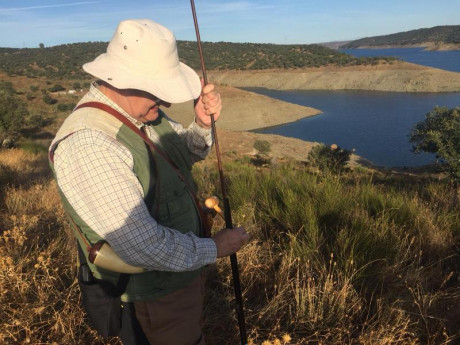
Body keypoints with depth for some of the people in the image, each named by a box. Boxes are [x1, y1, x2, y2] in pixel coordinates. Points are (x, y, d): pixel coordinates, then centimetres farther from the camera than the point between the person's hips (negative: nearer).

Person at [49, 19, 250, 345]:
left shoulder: (141, 109, -6)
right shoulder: (87, 144, -33)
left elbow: (187, 152, 8)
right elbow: (143, 247, -34)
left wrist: (203, 123, -13)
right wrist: (212, 249, -19)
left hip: (183, 266, 8)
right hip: (155, 297, -8)